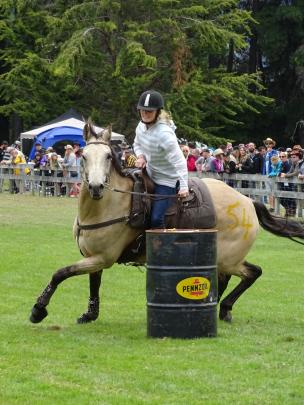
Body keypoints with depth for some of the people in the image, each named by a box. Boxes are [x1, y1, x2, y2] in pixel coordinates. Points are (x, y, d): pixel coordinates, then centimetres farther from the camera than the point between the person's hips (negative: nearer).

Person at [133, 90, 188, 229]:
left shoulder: (164, 134, -30)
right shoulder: (142, 126, -5)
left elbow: (179, 161, -30)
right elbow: (137, 144, 15)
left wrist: (184, 186, -36)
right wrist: (141, 156, -8)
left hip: (166, 179, -8)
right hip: (150, 174, 8)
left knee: (156, 219, -13)